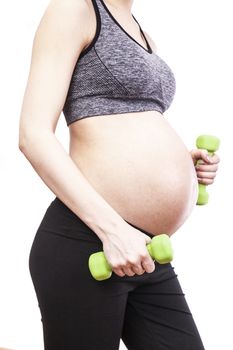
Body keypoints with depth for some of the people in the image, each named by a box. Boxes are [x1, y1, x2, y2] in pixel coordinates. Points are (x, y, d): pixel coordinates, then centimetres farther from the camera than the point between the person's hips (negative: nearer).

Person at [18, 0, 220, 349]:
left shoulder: (141, 33, 20)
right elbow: (34, 135, -14)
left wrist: (181, 161, 9)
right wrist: (112, 229, -22)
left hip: (143, 252, 8)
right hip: (87, 244, -8)